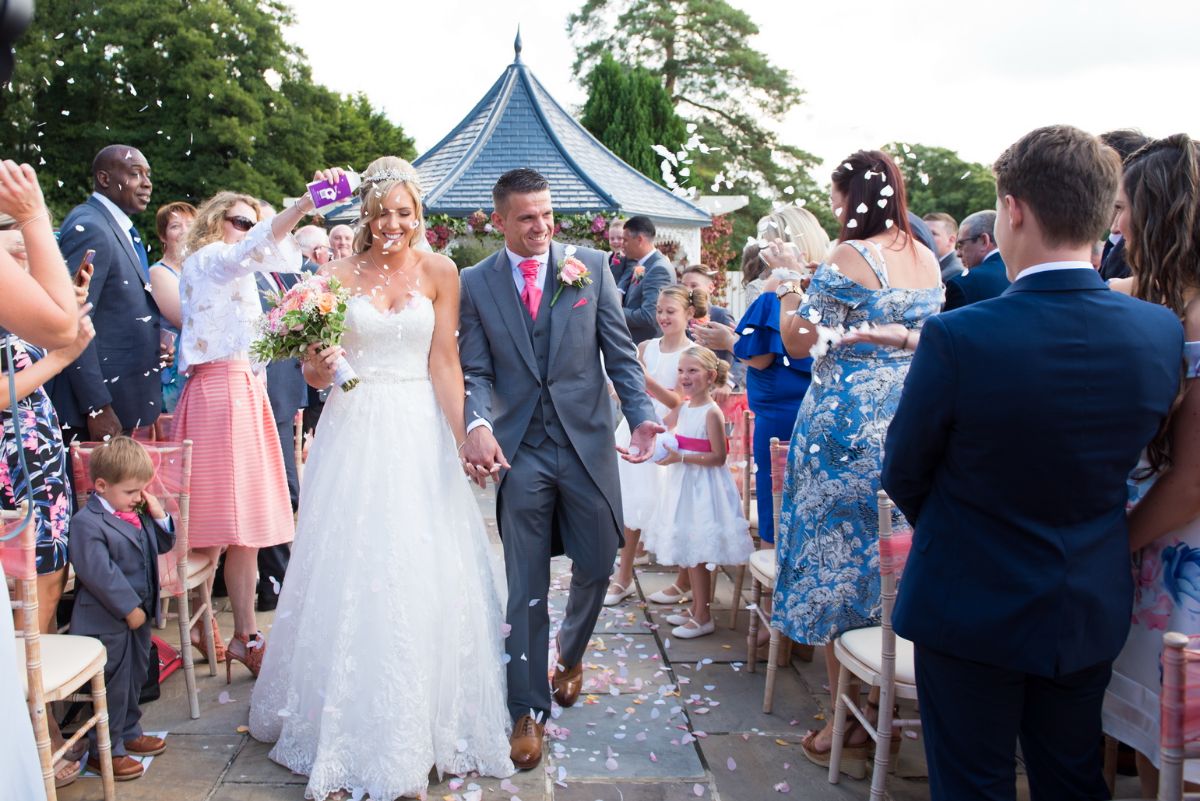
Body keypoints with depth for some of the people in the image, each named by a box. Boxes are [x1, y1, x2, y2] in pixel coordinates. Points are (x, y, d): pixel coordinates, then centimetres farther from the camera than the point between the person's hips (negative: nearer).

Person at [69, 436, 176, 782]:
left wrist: (159, 517, -3)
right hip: (107, 622, -9)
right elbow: (99, 572, -26)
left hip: (137, 616, 9)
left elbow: (162, 545, 16)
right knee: (113, 687, 2)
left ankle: (128, 732, 39)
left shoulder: (137, 513, 6)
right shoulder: (86, 523, -20)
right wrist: (129, 607, -22)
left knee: (134, 679, 22)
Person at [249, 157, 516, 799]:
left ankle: (420, 731, 20)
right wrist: (318, 368, -21)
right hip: (354, 432, 0)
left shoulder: (439, 272, 2)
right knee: (350, 574, 3)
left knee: (422, 576, 3)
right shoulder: (337, 275, 2)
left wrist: (466, 438, -13)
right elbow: (313, 369, 3)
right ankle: (348, 735, 19)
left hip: (420, 432, 0)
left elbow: (444, 360, -3)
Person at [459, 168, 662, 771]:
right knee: (525, 588, 4)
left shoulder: (591, 266, 2)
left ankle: (571, 655, 42)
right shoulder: (476, 283, 2)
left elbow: (620, 353, 2)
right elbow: (476, 371, -1)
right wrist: (478, 425, -21)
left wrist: (642, 416, -12)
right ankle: (529, 710, 18)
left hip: (587, 442, 1)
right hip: (520, 450, -1)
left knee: (597, 565, 11)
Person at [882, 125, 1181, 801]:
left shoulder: (958, 338, -25)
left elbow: (903, 477, -11)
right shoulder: (1163, 332, -10)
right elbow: (1128, 460, 5)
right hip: (1093, 611, 5)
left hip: (972, 609, -4)